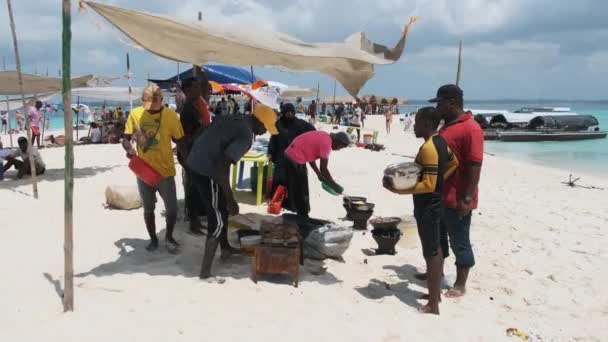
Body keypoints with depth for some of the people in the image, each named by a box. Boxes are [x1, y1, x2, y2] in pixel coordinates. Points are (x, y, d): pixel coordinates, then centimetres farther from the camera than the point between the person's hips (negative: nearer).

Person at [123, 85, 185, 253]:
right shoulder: (135, 114, -6)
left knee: (171, 208, 0)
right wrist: (129, 148, -21)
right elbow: (126, 139, -1)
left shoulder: (170, 115, -11)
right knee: (148, 208, 15)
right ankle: (153, 239, 34)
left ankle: (169, 237, 26)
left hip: (165, 170, -2)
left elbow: (180, 141, -2)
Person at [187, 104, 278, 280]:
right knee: (217, 221, 0)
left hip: (194, 165, 10)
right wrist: (230, 199, -19)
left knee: (222, 209, 26)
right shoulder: (246, 137, -17)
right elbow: (222, 164, -26)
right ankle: (205, 271, 5)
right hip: (207, 171, -9)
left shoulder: (231, 119, 11)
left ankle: (225, 248, 43)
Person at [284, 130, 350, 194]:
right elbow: (323, 169, -17)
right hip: (295, 160, -10)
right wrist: (334, 185, -6)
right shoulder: (326, 143, -18)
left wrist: (319, 174, 15)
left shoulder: (324, 136, 10)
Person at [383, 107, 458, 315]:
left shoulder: (427, 148, -23)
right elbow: (454, 163, 22)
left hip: (427, 207, -10)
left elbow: (428, 185, -27)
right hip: (436, 204, 10)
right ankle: (436, 292, 33)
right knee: (437, 250, 18)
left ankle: (433, 306, 4)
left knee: (431, 254, -3)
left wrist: (398, 189, -27)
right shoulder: (441, 142, 6)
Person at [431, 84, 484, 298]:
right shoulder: (447, 125, 12)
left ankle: (460, 285, 15)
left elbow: (475, 166, -21)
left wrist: (467, 199, -23)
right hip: (441, 196, 9)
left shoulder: (470, 128, -17)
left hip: (457, 199, -9)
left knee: (460, 242, 3)